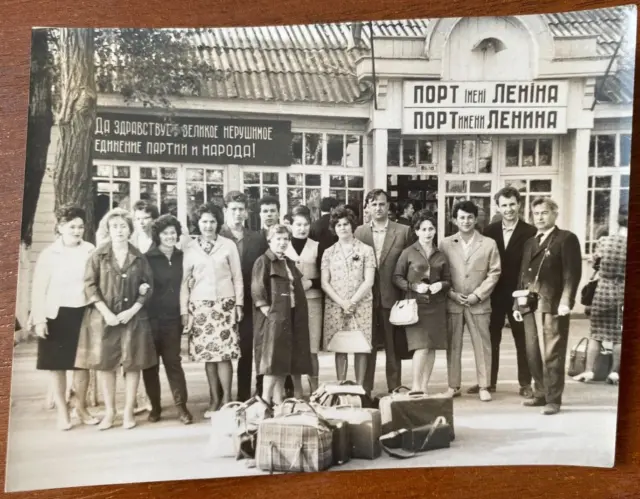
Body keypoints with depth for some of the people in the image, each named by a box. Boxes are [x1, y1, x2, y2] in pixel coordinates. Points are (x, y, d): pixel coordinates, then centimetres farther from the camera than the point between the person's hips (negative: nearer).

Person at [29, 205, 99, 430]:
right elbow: (39, 289, -7)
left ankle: (81, 408, 27)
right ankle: (62, 412, 21)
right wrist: (39, 319, -12)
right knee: (57, 365, 7)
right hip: (57, 315, -1)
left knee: (82, 363, 10)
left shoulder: (90, 251, -2)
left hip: (83, 314, 2)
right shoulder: (49, 254, -6)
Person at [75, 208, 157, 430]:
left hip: (133, 317, 1)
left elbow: (148, 287, 3)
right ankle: (109, 411, 16)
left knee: (132, 363, 2)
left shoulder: (139, 257, 4)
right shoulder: (98, 255, 0)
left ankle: (128, 411, 12)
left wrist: (133, 310, -10)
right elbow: (90, 285, -4)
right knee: (105, 363, 4)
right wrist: (106, 312, -13)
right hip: (103, 316, 0)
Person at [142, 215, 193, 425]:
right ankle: (155, 406, 18)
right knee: (150, 363, 6)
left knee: (173, 362, 3)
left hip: (173, 318, 2)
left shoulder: (181, 257, 6)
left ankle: (181, 406, 6)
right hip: (151, 318, -2)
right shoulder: (148, 258, -4)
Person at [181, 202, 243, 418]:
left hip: (224, 305, -1)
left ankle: (226, 399, 3)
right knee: (207, 354, 2)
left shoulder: (229, 245, 3)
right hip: (200, 306, 2)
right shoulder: (190, 249, 7)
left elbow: (237, 278, 5)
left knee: (224, 354, -7)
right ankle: (214, 400, 13)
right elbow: (185, 282, 7)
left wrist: (239, 304, 0)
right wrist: (184, 310, 2)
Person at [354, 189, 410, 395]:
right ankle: (364, 390, 15)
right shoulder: (359, 232, 5)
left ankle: (395, 389, 17)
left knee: (393, 347, 7)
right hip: (366, 297, 1)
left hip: (392, 297, -1)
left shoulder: (403, 231, 1)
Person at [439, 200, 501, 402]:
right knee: (453, 346, 6)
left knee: (482, 345, 3)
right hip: (452, 303, 1)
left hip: (479, 303, -1)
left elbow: (494, 273, 0)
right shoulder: (445, 244, 4)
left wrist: (477, 295, -8)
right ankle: (453, 386, 15)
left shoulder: (489, 244, 2)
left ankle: (484, 387, 11)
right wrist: (452, 294, -7)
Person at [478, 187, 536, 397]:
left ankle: (525, 383, 18)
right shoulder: (490, 230, 3)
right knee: (491, 339, 11)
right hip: (494, 294, 3)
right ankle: (489, 381, 21)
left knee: (522, 340, 8)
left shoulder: (530, 232, -6)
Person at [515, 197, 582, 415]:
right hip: (530, 305, 7)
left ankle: (553, 399, 4)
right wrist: (518, 304, 14)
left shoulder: (567, 239, 0)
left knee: (552, 354, -4)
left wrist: (566, 301, -18)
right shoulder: (530, 243, 20)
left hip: (553, 305, -6)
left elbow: (572, 273, -9)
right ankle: (541, 394, 22)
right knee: (533, 353, 10)